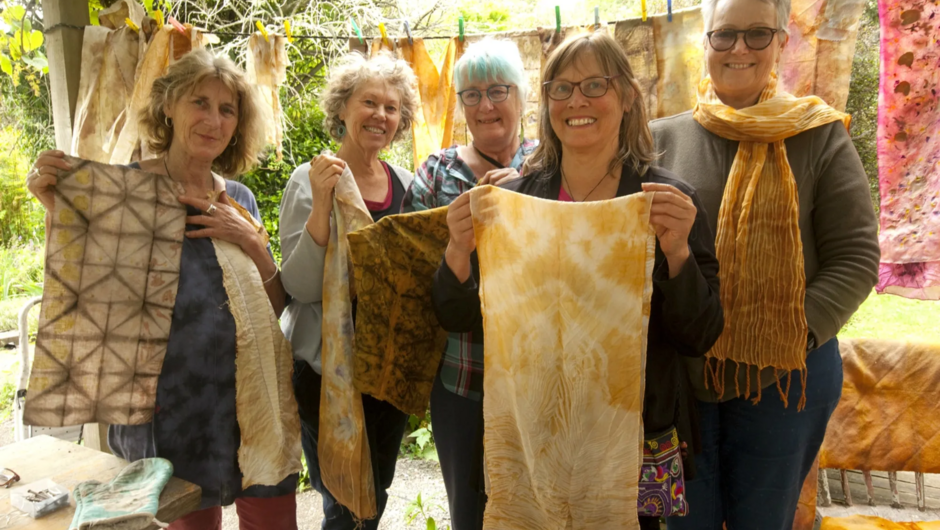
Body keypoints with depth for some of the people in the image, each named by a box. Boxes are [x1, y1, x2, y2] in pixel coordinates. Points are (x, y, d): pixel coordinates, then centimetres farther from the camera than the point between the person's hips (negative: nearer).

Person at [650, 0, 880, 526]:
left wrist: (800, 330, -16)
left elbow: (856, 256, -4)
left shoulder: (821, 138, -1)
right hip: (680, 375, 1)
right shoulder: (664, 138, 1)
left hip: (786, 378, 0)